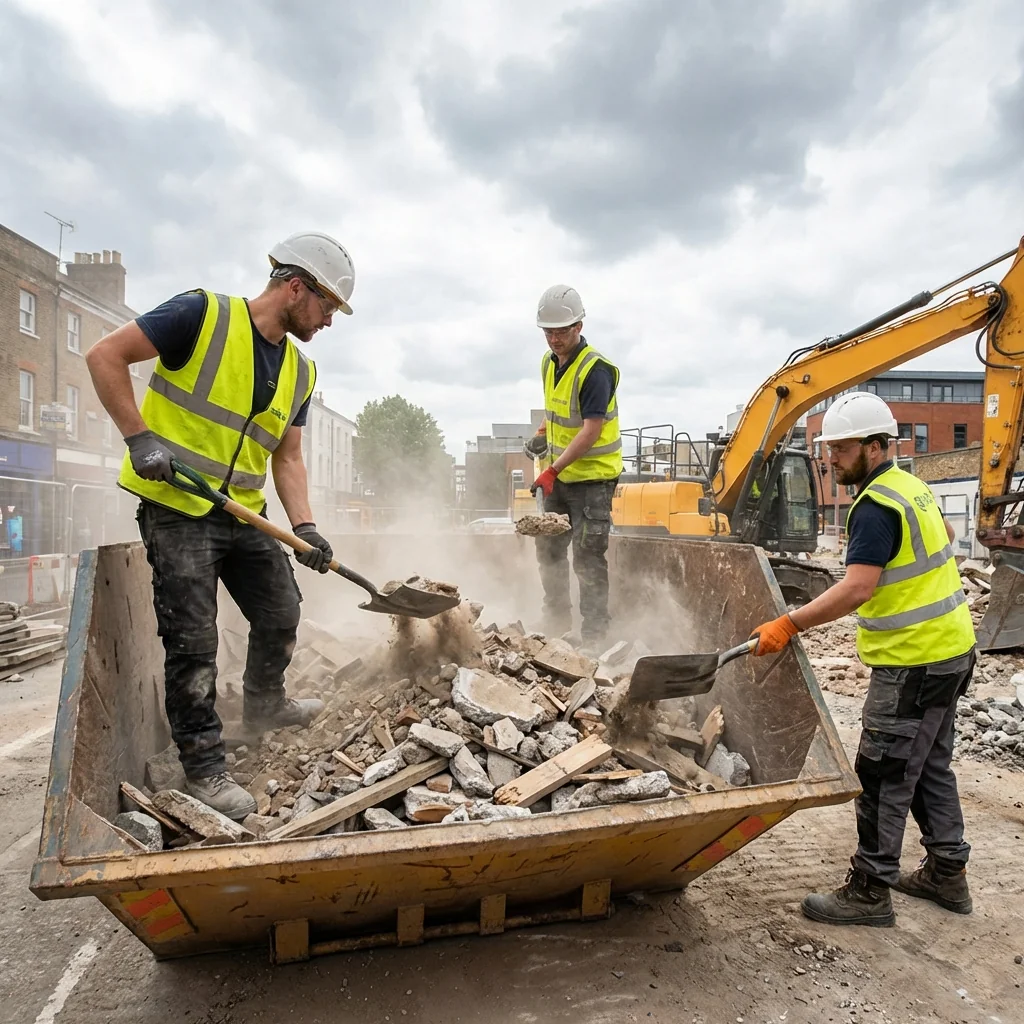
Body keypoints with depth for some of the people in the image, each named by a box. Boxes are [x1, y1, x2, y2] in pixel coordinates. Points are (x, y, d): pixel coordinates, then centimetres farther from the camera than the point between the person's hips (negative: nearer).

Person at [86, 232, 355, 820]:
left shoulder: (301, 372, 8)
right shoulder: (202, 314, -12)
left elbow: (287, 457, 9)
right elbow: (106, 357, -10)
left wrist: (305, 525, -5)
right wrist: (141, 437, -18)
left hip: (244, 513, 7)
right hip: (175, 507, -7)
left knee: (282, 616, 13)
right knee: (193, 641, -5)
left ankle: (264, 704, 39)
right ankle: (205, 767, 10)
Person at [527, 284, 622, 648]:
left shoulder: (595, 370, -20)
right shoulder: (549, 362, 7)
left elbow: (590, 431, -25)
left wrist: (552, 471, -29)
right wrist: (543, 434, 6)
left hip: (593, 476, -8)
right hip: (559, 475, 9)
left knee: (588, 558, -6)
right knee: (548, 549, 15)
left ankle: (594, 635, 5)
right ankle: (556, 621, 31)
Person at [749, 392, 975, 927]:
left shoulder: (876, 506, -21)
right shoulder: (910, 487, 10)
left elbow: (857, 588, -30)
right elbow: (945, 534, 27)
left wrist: (789, 624, -30)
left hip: (915, 661, -10)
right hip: (948, 648, 10)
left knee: (883, 777, -1)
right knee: (929, 766, 21)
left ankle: (869, 891, 11)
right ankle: (947, 872, 34)